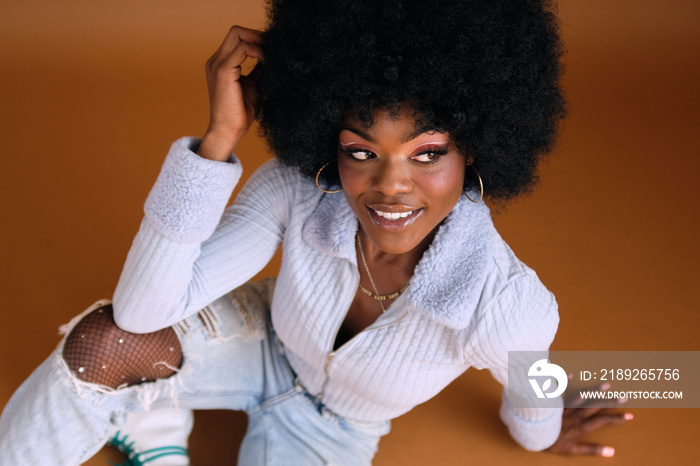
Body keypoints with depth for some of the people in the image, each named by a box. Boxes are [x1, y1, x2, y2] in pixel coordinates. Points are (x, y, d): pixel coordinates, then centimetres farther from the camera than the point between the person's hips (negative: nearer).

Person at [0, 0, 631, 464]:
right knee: (101, 341, -25)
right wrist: (222, 135, -43)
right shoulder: (295, 191, -31)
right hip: (270, 349, 1)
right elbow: (143, 310, -34)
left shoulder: (510, 306, -36)